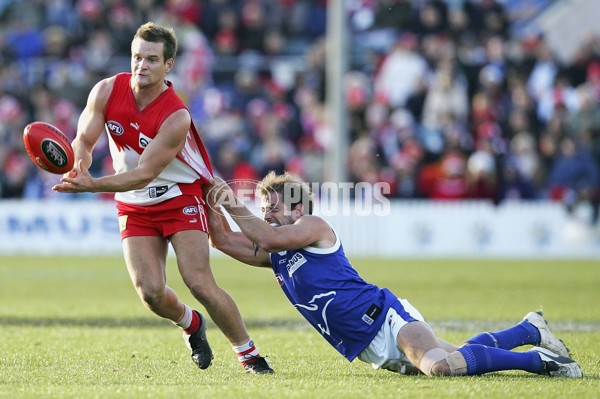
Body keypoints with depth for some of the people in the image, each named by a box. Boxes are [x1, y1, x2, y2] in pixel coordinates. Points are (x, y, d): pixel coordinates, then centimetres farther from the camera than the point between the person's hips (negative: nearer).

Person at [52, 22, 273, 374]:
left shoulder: (176, 118, -26)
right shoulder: (107, 91, -12)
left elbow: (144, 174, -27)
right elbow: (83, 140, -5)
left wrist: (92, 185, -37)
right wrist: (79, 166, -29)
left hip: (181, 198, -4)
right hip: (134, 207, 4)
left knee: (200, 284, -16)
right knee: (151, 292, -12)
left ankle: (249, 354, 2)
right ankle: (190, 323, 23)